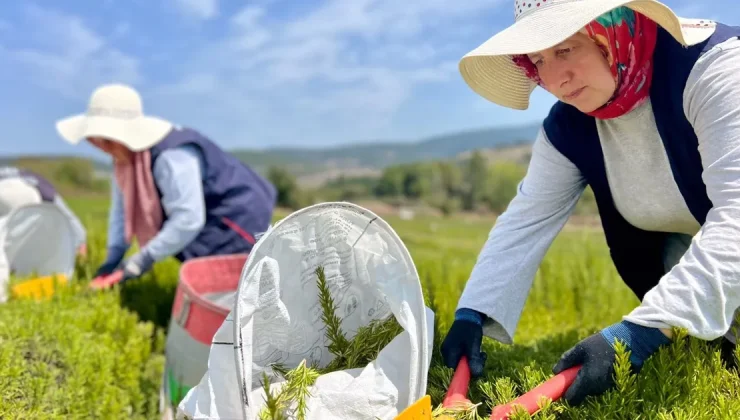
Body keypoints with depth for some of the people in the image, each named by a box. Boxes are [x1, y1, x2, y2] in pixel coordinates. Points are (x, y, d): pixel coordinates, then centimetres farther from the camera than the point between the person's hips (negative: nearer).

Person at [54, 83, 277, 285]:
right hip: (210, 227, 10)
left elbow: (188, 219, -34)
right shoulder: (126, 156, 2)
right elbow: (122, 208, 10)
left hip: (236, 221, -10)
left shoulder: (172, 158, -30)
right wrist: (113, 258, 3)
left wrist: (146, 257, -27)